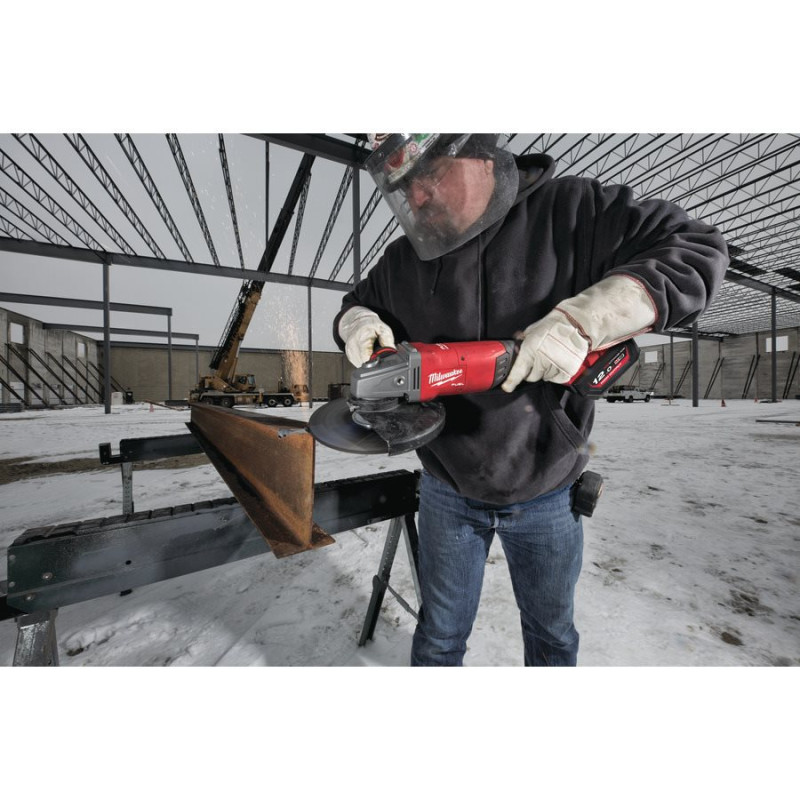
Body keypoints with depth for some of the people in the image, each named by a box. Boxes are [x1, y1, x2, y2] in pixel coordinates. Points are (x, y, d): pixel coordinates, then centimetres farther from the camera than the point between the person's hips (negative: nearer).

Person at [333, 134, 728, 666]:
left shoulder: (572, 209, -9)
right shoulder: (404, 258, 1)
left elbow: (696, 251, -12)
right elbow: (355, 303, 14)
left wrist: (579, 320, -29)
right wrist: (358, 322, -11)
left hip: (546, 492, -1)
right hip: (447, 491, 2)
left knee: (552, 634, 28)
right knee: (440, 636, 22)